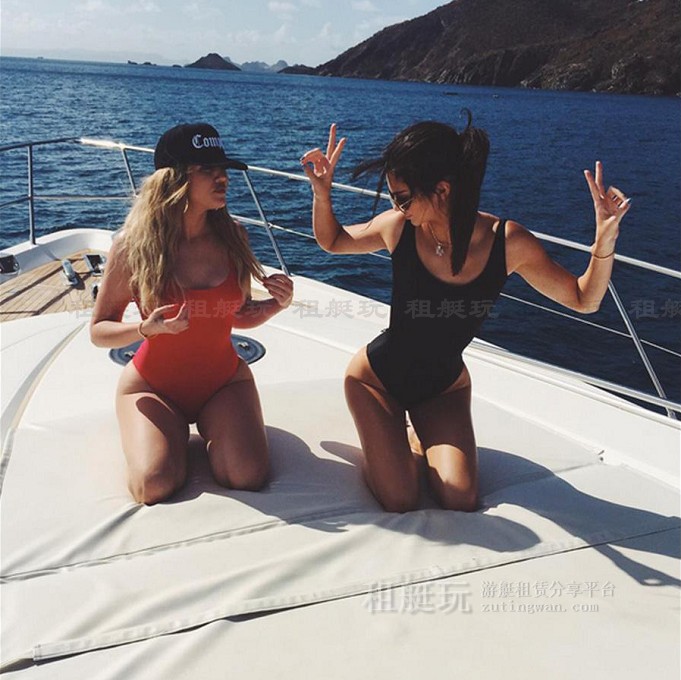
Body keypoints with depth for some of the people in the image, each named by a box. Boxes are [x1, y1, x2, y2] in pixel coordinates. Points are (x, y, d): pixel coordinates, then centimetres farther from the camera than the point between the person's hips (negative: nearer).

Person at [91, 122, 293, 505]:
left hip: (224, 379, 2)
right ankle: (175, 431, 12)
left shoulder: (232, 237, -5)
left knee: (248, 477, -20)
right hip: (153, 384, -1)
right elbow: (99, 331, -6)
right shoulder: (134, 244, -13)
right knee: (156, 487, -23)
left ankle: (209, 428, 13)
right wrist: (148, 328, -26)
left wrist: (276, 305, -11)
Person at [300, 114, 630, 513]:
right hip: (377, 376, -1)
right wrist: (323, 194, -17)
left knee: (461, 502, -11)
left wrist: (605, 240, -27)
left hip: (445, 384, 1)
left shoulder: (508, 243, -20)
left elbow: (584, 300, -10)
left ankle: (418, 436, 19)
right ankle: (395, 435, 22)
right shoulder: (399, 227, -19)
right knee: (399, 503, -10)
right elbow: (332, 241, 1)